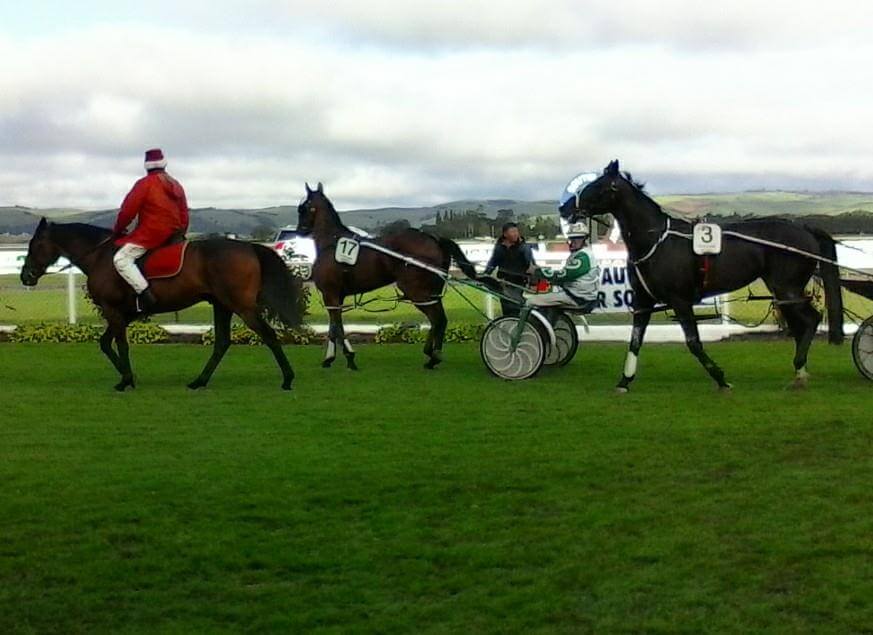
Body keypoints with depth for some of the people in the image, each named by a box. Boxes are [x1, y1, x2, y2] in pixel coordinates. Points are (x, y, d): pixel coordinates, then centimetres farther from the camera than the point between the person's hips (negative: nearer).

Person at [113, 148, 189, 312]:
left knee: (121, 259, -12)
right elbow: (184, 215, 17)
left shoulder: (145, 184, -9)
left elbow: (128, 211, -9)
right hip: (172, 235, 8)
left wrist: (118, 229, 5)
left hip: (150, 234, -8)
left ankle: (144, 293, -27)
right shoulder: (176, 185, 13)